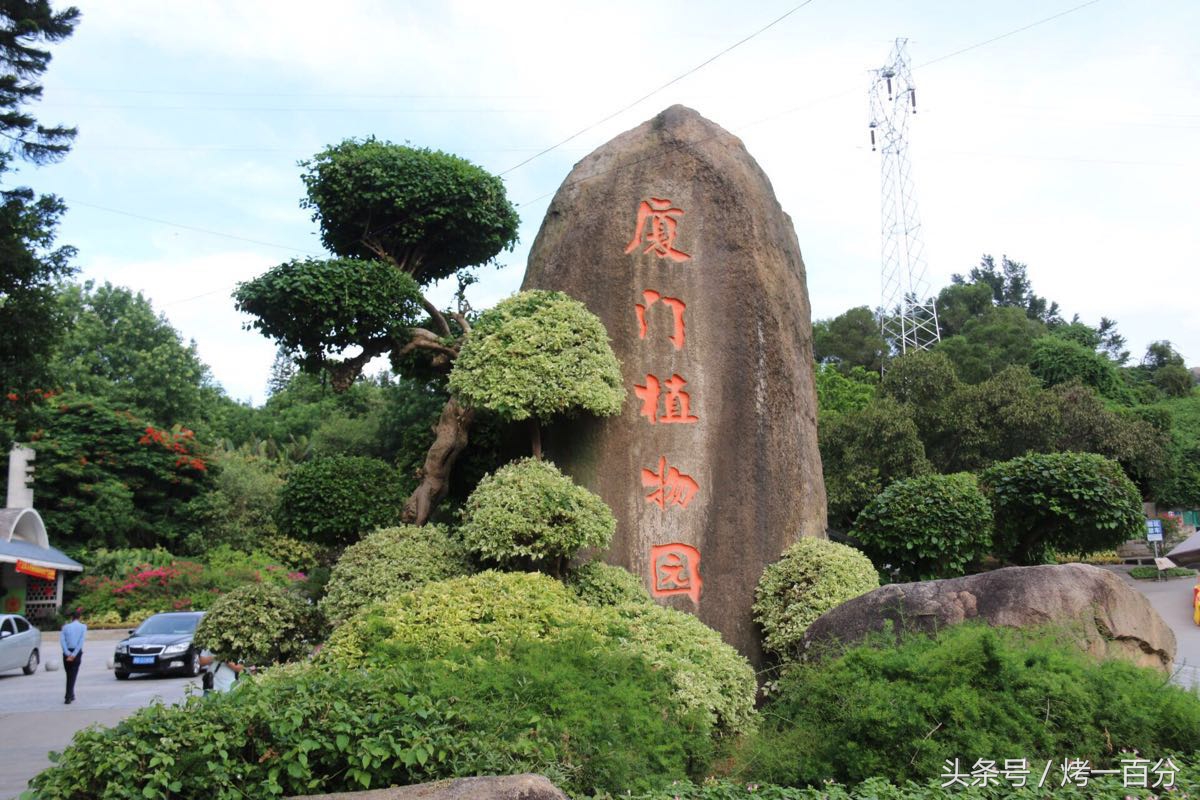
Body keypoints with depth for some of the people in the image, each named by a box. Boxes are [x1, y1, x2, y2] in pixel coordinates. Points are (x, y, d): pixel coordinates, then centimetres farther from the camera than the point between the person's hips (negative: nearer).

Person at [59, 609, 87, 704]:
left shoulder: (66, 627, 7)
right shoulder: (83, 627, 2)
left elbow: (62, 640, -6)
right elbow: (81, 641, -10)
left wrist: (68, 653, -11)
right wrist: (74, 655, -12)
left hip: (67, 652, 2)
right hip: (77, 652, -2)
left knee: (69, 675, 16)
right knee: (73, 675, 0)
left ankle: (71, 695, 24)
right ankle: (68, 697, -9)